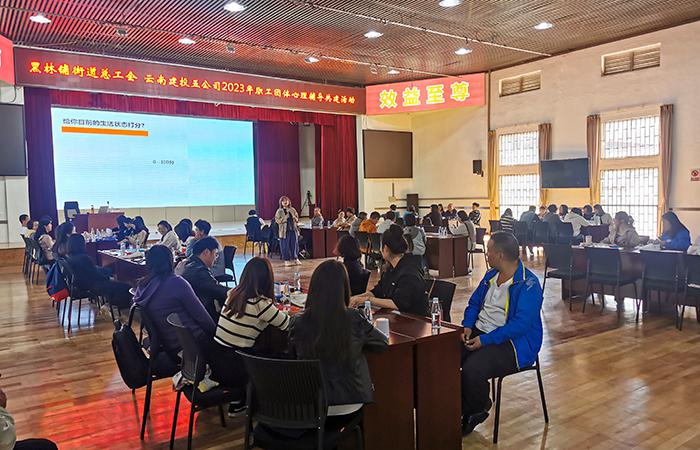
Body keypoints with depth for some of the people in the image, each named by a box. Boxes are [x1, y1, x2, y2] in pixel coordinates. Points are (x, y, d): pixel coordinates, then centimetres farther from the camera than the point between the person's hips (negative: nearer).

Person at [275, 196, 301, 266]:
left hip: (293, 230, 3)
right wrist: (285, 218, -18)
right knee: (285, 246, -2)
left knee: (294, 245, 6)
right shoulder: (279, 211, 1)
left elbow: (297, 218, 15)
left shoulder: (292, 210, 11)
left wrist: (295, 218, -8)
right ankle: (287, 260, 9)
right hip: (284, 231, -3)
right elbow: (277, 220, -6)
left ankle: (295, 258, 18)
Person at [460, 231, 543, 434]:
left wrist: (485, 340, -24)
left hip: (513, 342, -8)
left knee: (472, 370, -30)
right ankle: (460, 408, 3)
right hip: (479, 333, 8)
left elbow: (521, 324, -22)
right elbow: (474, 303, 20)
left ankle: (477, 410, 2)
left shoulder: (529, 284, -14)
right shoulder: (491, 275, 13)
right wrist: (467, 326, 0)